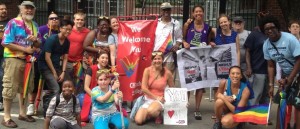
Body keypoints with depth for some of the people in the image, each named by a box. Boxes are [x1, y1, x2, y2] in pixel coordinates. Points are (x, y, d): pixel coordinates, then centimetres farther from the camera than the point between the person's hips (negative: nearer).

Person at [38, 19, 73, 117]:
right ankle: (47, 112, -2)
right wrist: (54, 73, -13)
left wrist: (63, 73, -4)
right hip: (45, 66, -7)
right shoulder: (52, 39, -15)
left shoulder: (67, 42, 3)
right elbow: (47, 57, -15)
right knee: (56, 89, -17)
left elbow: (65, 58, 7)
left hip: (56, 65, 7)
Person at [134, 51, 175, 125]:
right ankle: (150, 114, 16)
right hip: (148, 99, 3)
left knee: (151, 111, -37)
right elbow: (144, 88, -8)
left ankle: (158, 115, 0)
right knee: (138, 121, -16)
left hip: (160, 100, -2)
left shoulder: (167, 73, -9)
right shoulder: (147, 70, -7)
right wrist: (156, 97, -11)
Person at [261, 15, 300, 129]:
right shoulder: (266, 45, -6)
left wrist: (288, 80, -22)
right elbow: (271, 66, 1)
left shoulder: (290, 39, -24)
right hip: (285, 74, 5)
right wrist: (271, 85, -3)